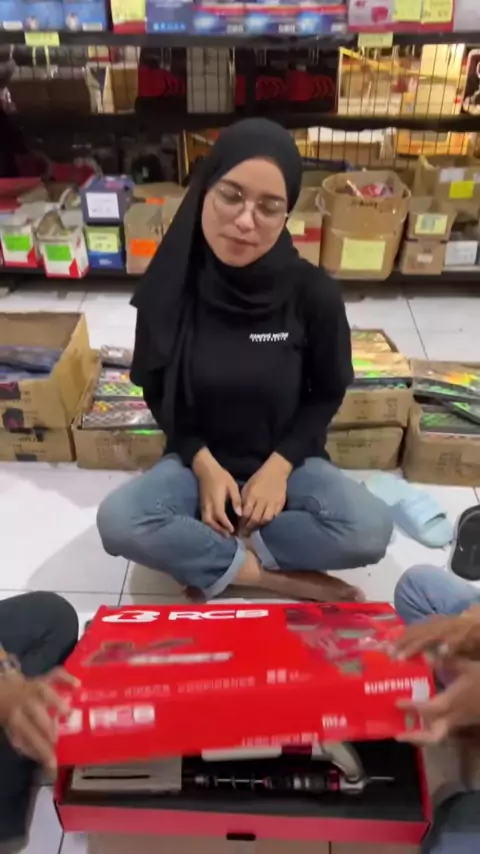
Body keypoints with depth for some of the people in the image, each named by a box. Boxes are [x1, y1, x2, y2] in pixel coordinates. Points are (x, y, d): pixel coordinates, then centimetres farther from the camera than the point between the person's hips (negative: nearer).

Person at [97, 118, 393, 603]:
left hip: (286, 460, 0)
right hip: (198, 460, 1)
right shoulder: (170, 287, -13)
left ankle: (212, 559, -11)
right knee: (116, 522, -27)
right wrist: (204, 465, -14)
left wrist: (279, 465, -14)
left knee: (370, 531, -27)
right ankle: (271, 574, -13)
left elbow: (328, 394, -2)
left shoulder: (314, 294, -15)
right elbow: (157, 393, -1)